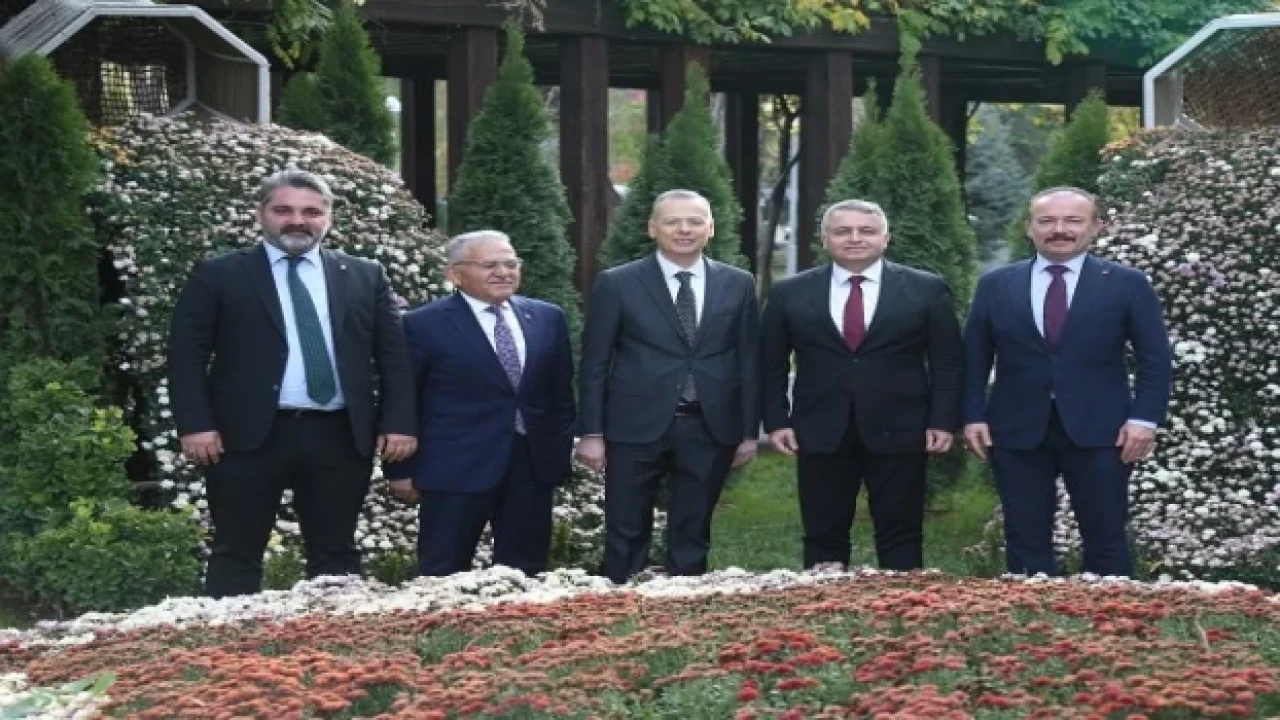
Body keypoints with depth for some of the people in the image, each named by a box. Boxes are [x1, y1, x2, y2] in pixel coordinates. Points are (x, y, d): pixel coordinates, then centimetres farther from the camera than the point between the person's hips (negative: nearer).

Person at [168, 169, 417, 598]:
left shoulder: (365, 277, 11)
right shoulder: (219, 276, 4)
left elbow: (394, 354, 11)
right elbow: (186, 354, 0)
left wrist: (398, 423, 1)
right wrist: (196, 425, -10)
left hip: (340, 436, 2)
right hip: (249, 434, -2)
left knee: (336, 553, 8)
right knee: (237, 554, 1)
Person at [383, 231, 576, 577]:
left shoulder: (548, 318, 8)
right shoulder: (424, 325, -5)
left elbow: (561, 393, 13)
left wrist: (561, 455, 10)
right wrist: (402, 468, -2)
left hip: (534, 464, 4)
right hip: (456, 469, -4)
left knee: (524, 572, 10)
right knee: (444, 576, 2)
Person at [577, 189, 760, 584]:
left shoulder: (738, 284, 6)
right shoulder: (616, 283, 0)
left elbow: (749, 361, 8)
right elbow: (594, 363, 0)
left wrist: (749, 431, 4)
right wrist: (591, 432, -5)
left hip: (709, 428, 2)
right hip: (636, 427, -2)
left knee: (692, 536, 9)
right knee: (627, 535, 4)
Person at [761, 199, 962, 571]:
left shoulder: (927, 289, 2)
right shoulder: (789, 293, 6)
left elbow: (947, 363, 2)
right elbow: (772, 365, 9)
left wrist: (943, 422, -5)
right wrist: (776, 421, 1)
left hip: (899, 432, -1)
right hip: (821, 432, 1)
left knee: (901, 534, 3)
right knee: (823, 536, 5)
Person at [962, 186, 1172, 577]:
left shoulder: (1127, 284, 2)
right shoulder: (995, 284, 7)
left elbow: (1155, 359, 1)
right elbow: (974, 358, 9)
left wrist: (1144, 419, -8)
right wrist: (973, 416, 0)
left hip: (1100, 431, -1)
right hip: (1017, 431, 2)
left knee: (1106, 537, 3)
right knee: (1025, 537, 5)